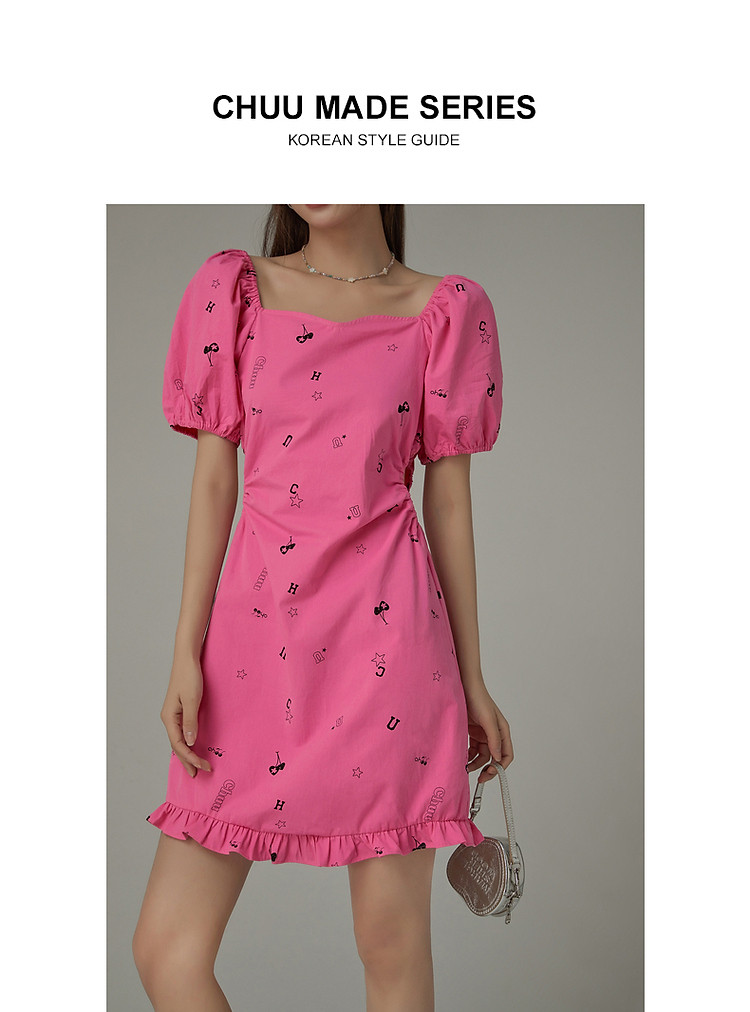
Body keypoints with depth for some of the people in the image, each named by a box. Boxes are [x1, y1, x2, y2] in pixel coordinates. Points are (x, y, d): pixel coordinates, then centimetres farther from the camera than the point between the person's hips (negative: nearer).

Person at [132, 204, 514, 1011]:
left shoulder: (442, 310, 5)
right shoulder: (235, 289, 9)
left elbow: (450, 501, 7)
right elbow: (214, 476, 6)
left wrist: (472, 679, 8)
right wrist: (186, 653, 1)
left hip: (387, 631, -1)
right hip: (256, 623, 2)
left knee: (393, 942, 5)